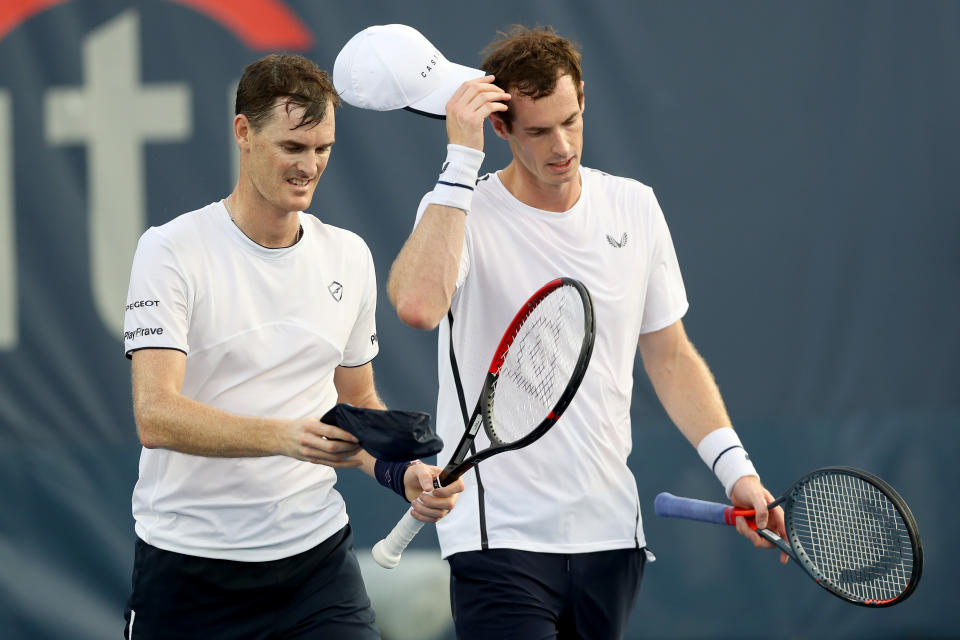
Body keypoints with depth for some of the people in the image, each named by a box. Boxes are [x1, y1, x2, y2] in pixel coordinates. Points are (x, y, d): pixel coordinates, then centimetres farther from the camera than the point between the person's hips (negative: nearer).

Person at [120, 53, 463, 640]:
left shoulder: (349, 257, 9)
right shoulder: (172, 251, -9)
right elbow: (155, 415, -20)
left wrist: (403, 472, -2)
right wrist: (284, 436, -34)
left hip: (317, 557, 3)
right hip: (188, 563, -3)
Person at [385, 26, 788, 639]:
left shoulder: (635, 207, 7)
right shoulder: (462, 211, -8)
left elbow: (670, 356, 15)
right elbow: (417, 305, -31)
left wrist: (735, 468, 4)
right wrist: (462, 158, -26)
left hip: (610, 533, 5)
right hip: (502, 535, -5)